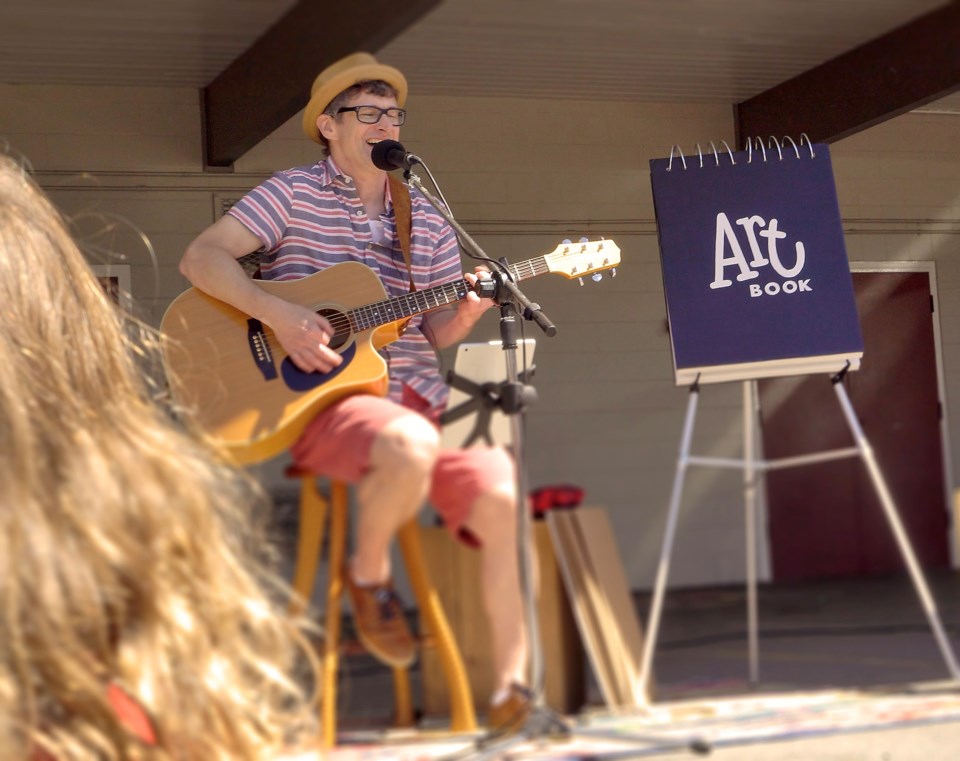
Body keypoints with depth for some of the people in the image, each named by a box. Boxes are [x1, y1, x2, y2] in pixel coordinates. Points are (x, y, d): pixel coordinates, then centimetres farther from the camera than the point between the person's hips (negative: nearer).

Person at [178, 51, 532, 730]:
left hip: (420, 403, 5)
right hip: (320, 400, -5)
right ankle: (369, 573, -6)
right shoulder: (294, 194, 6)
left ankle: (513, 694, -11)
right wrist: (278, 314, -18)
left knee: (508, 499, -21)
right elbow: (201, 257, -4)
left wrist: (468, 310, -5)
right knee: (409, 446, -39)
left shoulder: (427, 221, 19)